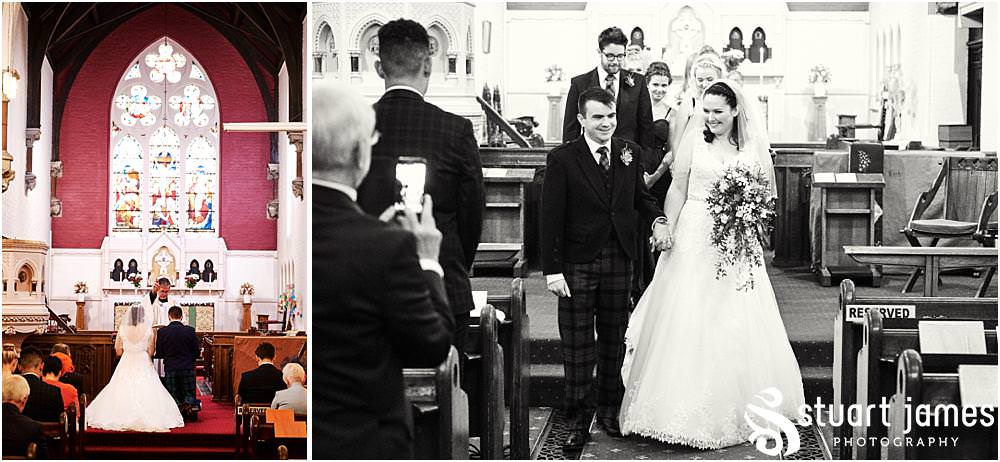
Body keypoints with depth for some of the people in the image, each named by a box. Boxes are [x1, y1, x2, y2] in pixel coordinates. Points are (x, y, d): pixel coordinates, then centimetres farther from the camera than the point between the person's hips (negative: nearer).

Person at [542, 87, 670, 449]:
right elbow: (551, 216, -9)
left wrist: (656, 221, -5)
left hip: (619, 260, 4)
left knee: (614, 340, 13)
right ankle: (576, 419, 14)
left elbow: (640, 197, 17)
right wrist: (552, 270, -13)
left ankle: (610, 411, 27)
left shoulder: (630, 152, 5)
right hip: (577, 265, -3)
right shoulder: (562, 159, -7)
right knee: (577, 346, 4)